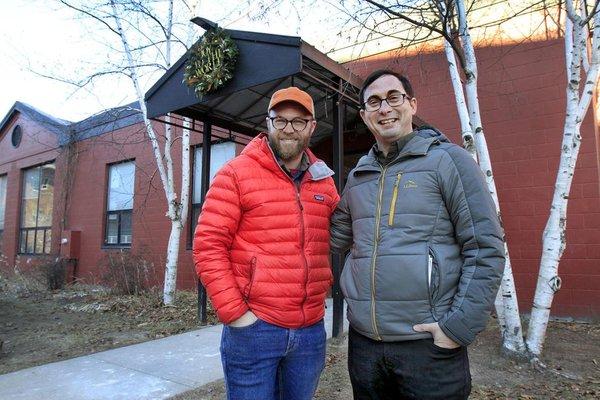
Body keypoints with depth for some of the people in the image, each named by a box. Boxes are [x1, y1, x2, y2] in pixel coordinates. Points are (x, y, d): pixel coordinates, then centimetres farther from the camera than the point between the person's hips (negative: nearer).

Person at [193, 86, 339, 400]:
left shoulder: (324, 181, 8)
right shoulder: (236, 174, -7)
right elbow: (208, 246, -11)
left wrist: (324, 284, 8)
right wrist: (235, 313, -14)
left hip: (312, 330, 5)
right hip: (253, 328, -4)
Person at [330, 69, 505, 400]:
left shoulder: (447, 159, -3)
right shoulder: (357, 176, 10)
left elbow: (485, 247, -7)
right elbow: (333, 238, 17)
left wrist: (459, 325, -13)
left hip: (430, 343, -4)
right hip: (363, 339, 5)